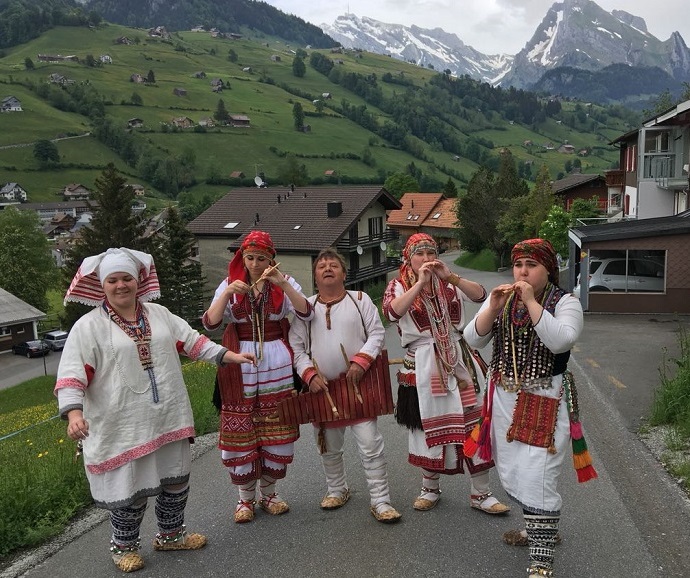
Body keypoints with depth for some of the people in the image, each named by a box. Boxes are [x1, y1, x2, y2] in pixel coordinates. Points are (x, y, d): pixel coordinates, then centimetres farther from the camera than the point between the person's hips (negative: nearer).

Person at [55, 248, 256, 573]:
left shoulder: (159, 314, 8)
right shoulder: (89, 327, -8)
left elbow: (191, 341, 11)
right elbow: (72, 375, -14)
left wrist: (227, 355, 4)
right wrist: (74, 412, -29)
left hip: (168, 419, 5)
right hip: (123, 428, -5)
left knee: (175, 478, 17)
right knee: (130, 488, 4)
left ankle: (170, 535, 40)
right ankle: (123, 546, 31)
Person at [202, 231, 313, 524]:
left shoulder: (284, 282, 3)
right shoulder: (229, 284, 3)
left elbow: (305, 311, -14)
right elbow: (209, 322, -8)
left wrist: (283, 284, -26)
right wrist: (227, 293, -22)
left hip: (277, 364, 0)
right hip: (240, 364, 0)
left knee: (275, 429, 7)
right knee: (241, 429, 2)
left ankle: (268, 492, 25)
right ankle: (245, 497, 19)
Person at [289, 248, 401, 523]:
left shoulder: (360, 299, 3)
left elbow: (377, 333, -1)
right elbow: (296, 346, 4)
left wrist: (360, 362, -15)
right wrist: (310, 374, -9)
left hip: (357, 384, -2)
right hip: (323, 387, 2)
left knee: (371, 444, -4)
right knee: (329, 447, 16)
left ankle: (380, 501, 7)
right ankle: (337, 490, 38)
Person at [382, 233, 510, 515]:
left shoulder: (449, 283, 8)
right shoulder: (399, 286, 1)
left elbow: (480, 295, -7)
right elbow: (392, 311, -20)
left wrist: (450, 277, -20)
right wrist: (421, 282, -24)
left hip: (458, 360, 2)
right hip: (423, 365, -2)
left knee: (473, 424, 2)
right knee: (429, 426, 10)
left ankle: (480, 494, 16)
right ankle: (430, 488, 31)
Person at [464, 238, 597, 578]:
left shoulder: (565, 302, -6)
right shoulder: (501, 300, 6)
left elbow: (561, 341, -24)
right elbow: (472, 340, -2)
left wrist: (531, 302, -24)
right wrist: (493, 308, -17)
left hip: (544, 402, -5)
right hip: (504, 398, 6)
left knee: (537, 480, -10)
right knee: (512, 473, 17)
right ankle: (540, 528, 41)